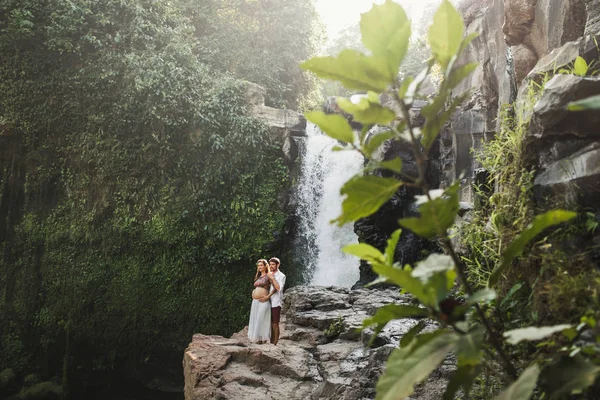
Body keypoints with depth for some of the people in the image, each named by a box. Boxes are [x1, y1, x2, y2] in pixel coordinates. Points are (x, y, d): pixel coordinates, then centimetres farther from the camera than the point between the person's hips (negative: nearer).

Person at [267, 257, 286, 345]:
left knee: (275, 325, 0)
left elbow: (278, 288, -17)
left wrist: (272, 278, -16)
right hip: (268, 303, 5)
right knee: (270, 324, 9)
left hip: (275, 303, -5)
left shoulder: (281, 276, -4)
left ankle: (275, 344, 5)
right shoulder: (268, 275, 12)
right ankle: (271, 343, 16)